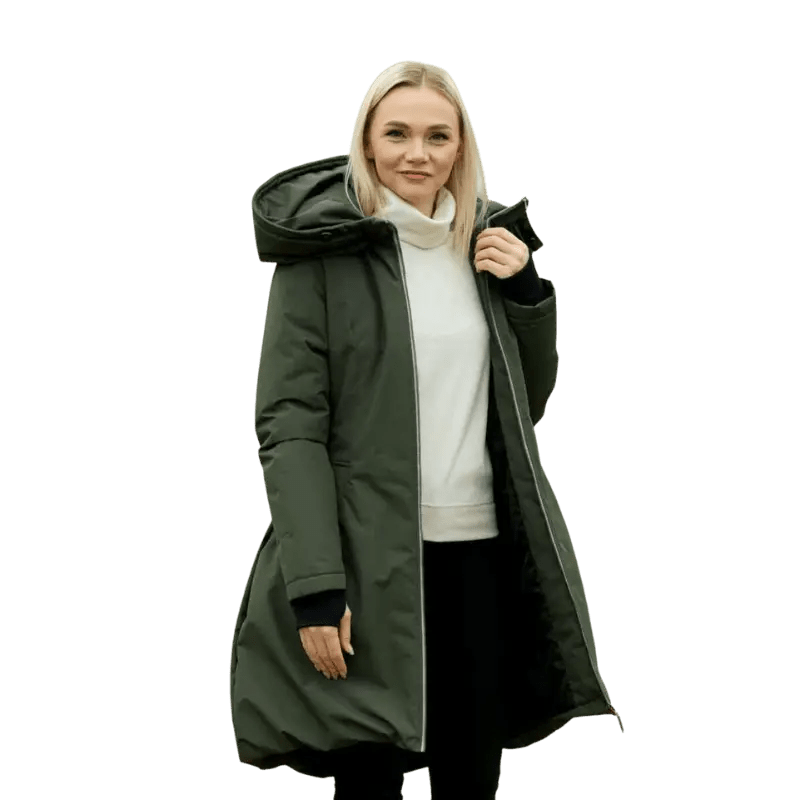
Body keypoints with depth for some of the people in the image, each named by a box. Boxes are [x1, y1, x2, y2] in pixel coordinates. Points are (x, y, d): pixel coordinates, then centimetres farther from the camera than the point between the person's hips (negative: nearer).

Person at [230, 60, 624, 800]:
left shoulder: (486, 242, 12)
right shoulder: (325, 248, -5)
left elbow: (529, 403, 17)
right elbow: (288, 423, -11)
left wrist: (526, 290, 0)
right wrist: (315, 584, -19)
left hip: (479, 549, 5)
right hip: (368, 553, -5)